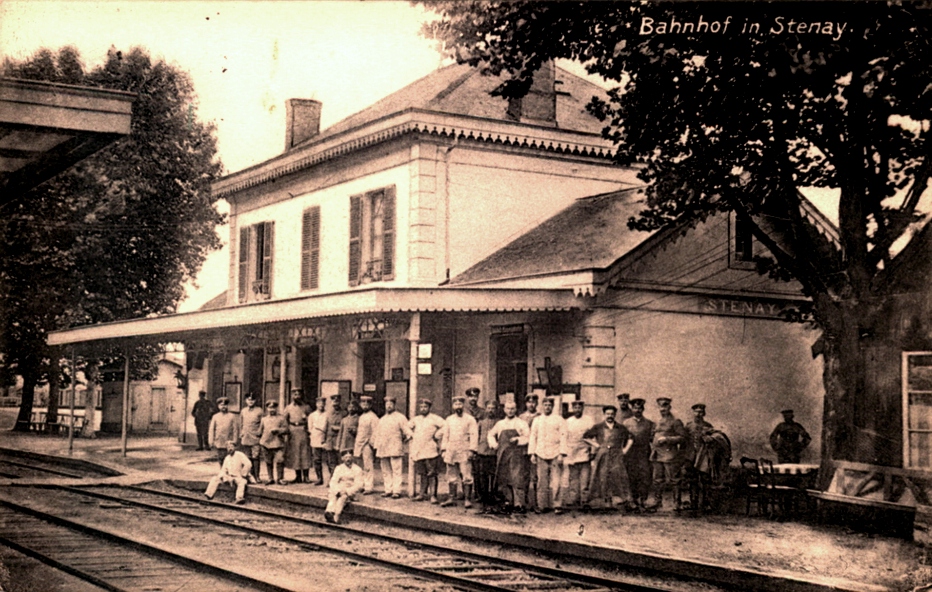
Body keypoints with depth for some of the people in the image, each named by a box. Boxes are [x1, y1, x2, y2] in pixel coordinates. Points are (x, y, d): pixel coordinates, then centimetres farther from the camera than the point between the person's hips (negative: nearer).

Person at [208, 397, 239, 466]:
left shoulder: (232, 416, 2)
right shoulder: (215, 417, 8)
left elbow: (236, 430, 1)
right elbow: (211, 430, 7)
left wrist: (234, 441, -4)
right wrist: (211, 442, 1)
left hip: (228, 443, -2)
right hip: (218, 444, 2)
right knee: (220, 459, 6)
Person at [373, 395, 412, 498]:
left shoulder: (400, 418, 2)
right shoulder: (382, 420, 20)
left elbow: (408, 432, -1)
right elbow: (378, 435, 21)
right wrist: (377, 451, 16)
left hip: (395, 449, -6)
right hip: (383, 450, 6)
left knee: (396, 470, -9)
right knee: (386, 471, 5)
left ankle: (397, 491, -9)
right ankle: (388, 490, 10)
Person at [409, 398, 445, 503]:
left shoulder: (434, 418, -2)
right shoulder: (415, 419, 16)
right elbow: (407, 427, 32)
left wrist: (437, 436, -8)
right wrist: (411, 436, 18)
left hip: (431, 450, -5)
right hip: (418, 451, 5)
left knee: (432, 474, -6)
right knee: (422, 474, 9)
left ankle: (433, 495, -5)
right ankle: (422, 494, 16)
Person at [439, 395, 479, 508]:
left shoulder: (470, 419, 2)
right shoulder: (449, 419, 15)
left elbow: (474, 435, -3)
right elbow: (445, 435, 16)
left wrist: (472, 450, -12)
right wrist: (443, 449, 7)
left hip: (464, 452, -4)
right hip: (451, 451, 4)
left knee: (466, 476, -6)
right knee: (452, 476, 7)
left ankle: (467, 499, -4)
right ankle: (451, 498, 12)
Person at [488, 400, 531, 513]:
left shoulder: (522, 423, 5)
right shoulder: (500, 424, 18)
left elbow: (528, 437, -2)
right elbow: (491, 435, 29)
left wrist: (517, 439, -15)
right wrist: (494, 444, 13)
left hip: (517, 454, -5)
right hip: (503, 455, 5)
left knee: (517, 479, -13)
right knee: (504, 479, 5)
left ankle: (519, 504, -14)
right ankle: (509, 501, 17)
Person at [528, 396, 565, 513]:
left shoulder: (559, 420, 5)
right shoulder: (537, 420, 14)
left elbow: (563, 437, 1)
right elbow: (533, 437, 15)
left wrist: (562, 454, -7)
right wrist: (532, 454, 7)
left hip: (555, 455, -2)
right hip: (540, 454, 2)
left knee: (555, 482, -8)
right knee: (542, 481, 0)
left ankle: (556, 504, -2)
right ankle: (542, 505, 4)